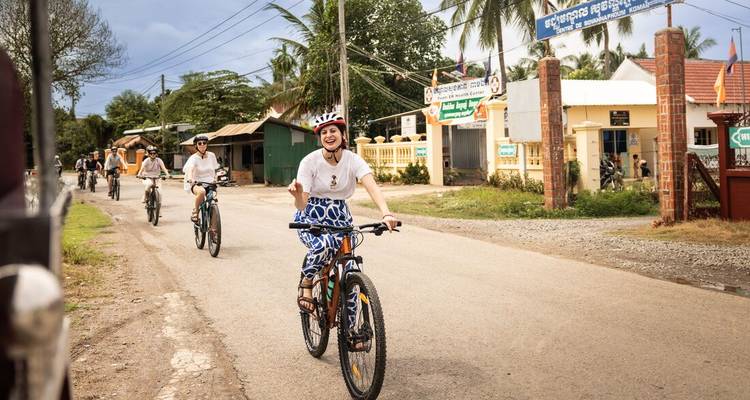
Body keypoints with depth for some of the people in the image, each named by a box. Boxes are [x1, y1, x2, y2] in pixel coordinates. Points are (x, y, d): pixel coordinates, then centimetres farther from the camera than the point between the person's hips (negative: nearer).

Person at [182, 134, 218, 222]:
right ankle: (195, 211, -17)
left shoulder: (211, 155, 5)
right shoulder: (194, 158, -9)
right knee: (201, 192, -39)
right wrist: (190, 179, -46)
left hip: (209, 183, 4)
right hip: (196, 184, -4)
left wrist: (215, 179, 3)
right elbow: (190, 169, -27)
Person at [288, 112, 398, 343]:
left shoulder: (353, 160, -11)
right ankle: (306, 284, -7)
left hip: (340, 218, 3)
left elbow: (372, 186, -29)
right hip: (311, 218, -3)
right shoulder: (310, 162, -15)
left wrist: (386, 214, -46)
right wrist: (297, 194, -44)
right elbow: (301, 205, -19)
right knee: (325, 245, -37)